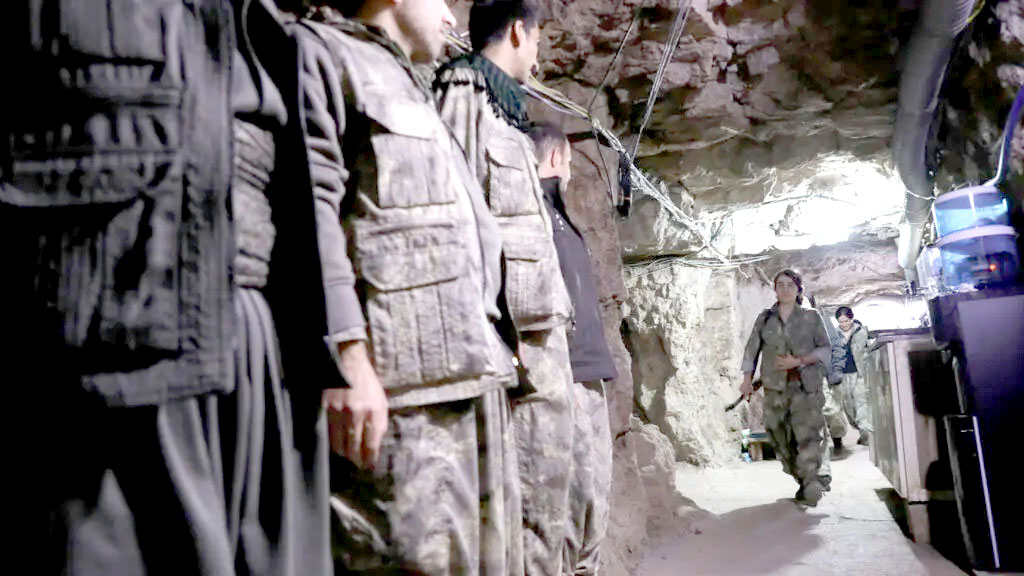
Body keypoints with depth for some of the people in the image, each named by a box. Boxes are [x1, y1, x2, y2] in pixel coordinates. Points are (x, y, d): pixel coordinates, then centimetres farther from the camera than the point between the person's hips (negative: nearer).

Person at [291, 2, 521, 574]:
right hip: (399, 386, -9)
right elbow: (307, 205, -13)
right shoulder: (320, 50, 4)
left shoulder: (414, 93, 31)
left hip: (476, 381, 9)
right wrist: (347, 356, -22)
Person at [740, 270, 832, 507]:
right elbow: (752, 349, 15)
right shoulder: (765, 318, 12)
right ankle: (802, 480, 15)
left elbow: (825, 349, 5)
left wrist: (799, 361, -9)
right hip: (775, 388, 3)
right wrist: (747, 379, 9)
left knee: (807, 434, -17)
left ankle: (811, 486, -19)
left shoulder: (811, 317, 6)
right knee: (781, 439, 2)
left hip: (805, 385, -3)